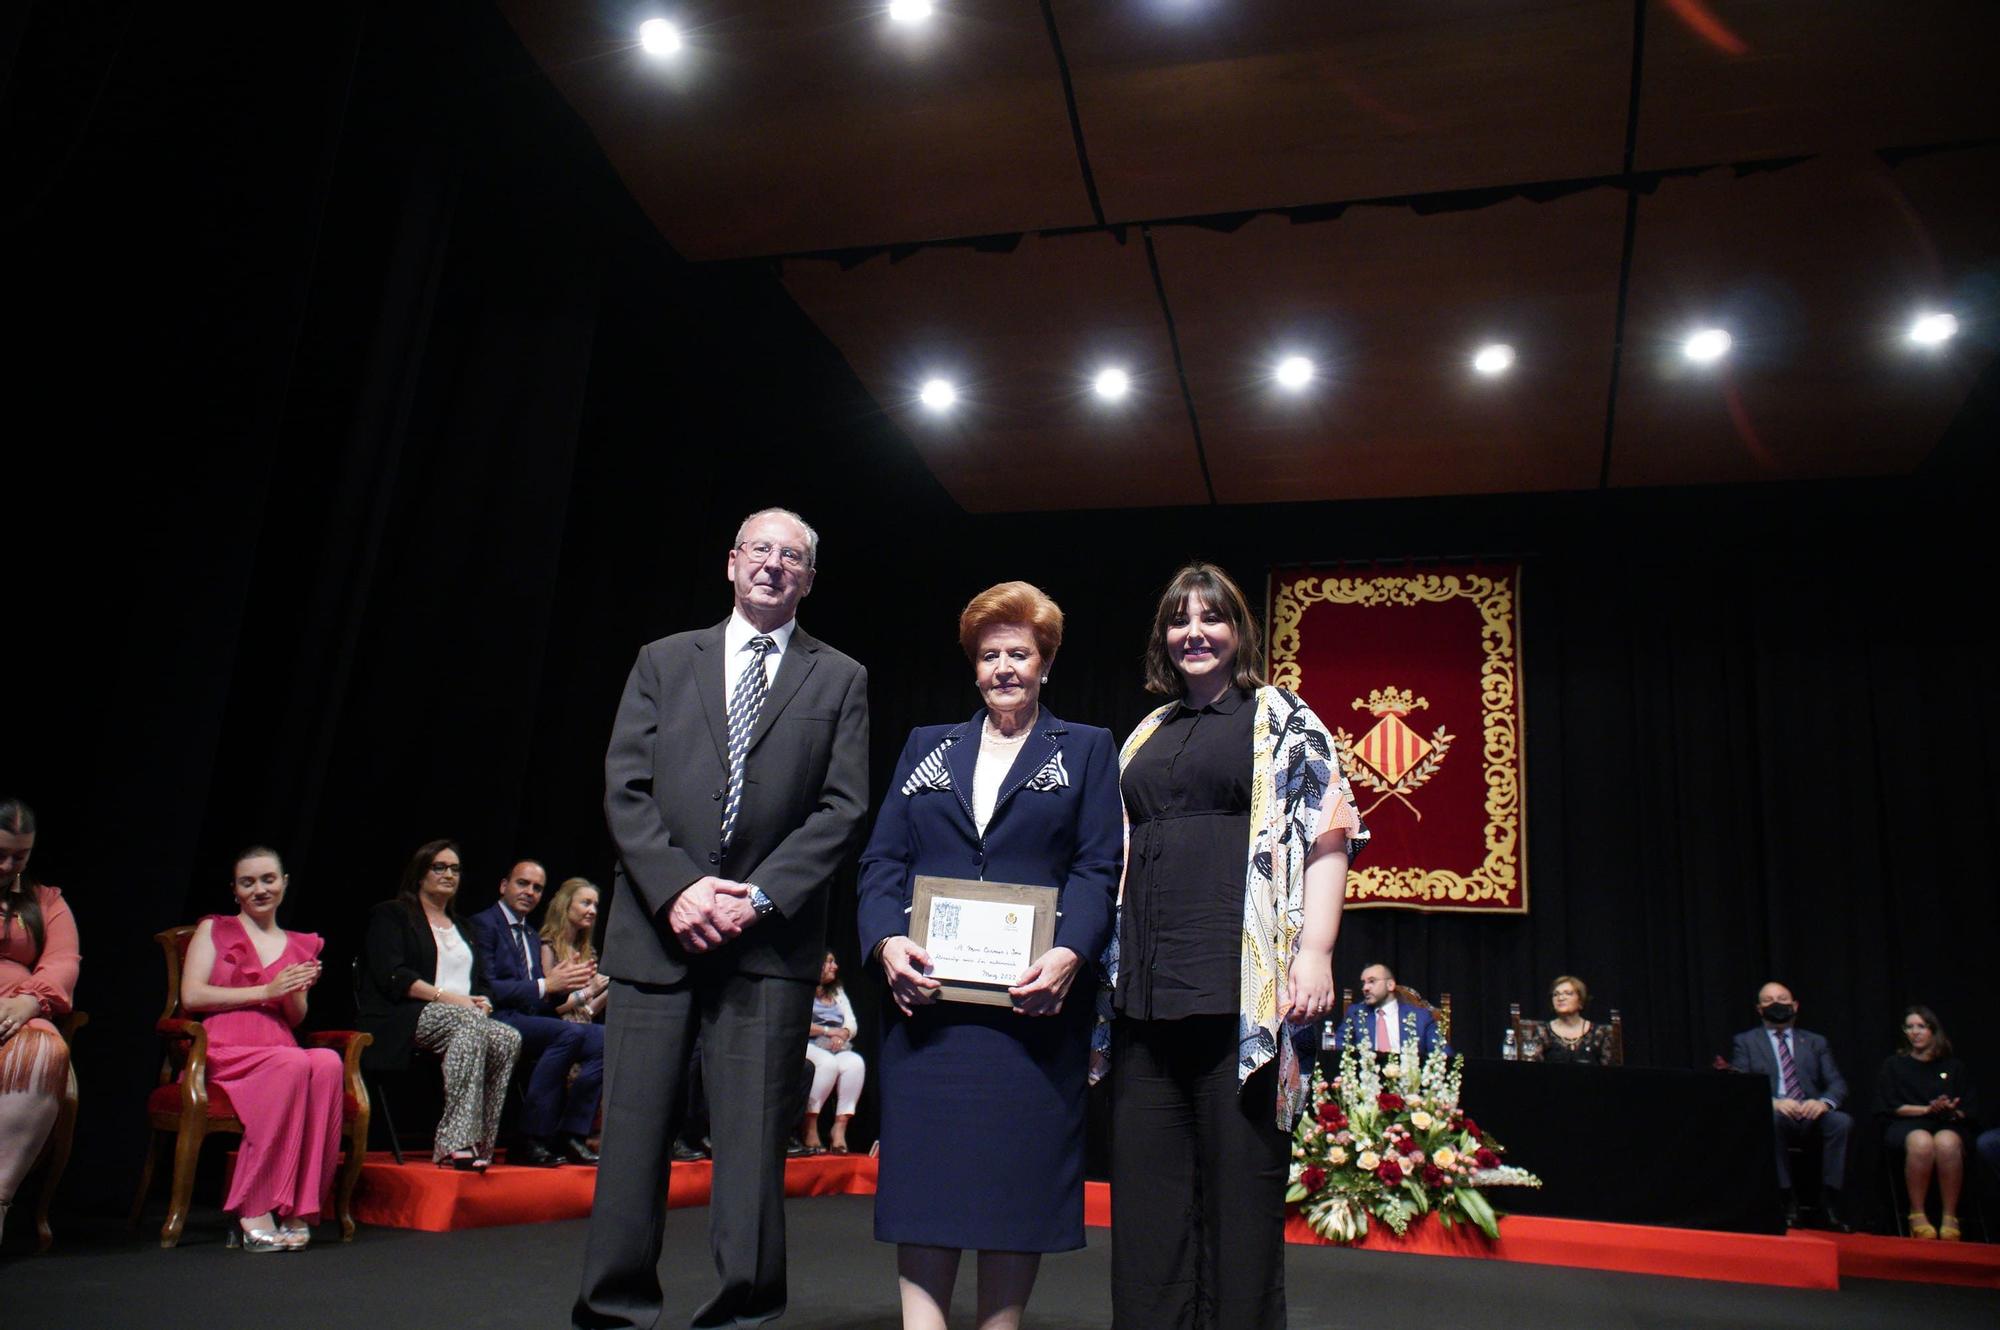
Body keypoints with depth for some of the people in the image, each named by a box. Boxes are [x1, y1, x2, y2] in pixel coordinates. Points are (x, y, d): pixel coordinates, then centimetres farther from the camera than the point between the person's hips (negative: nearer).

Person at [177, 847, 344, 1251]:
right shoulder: (214, 929, 17)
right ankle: (254, 1211, -32)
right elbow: (192, 995, 2)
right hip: (223, 1053, -3)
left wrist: (296, 993, -3)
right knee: (294, 1064, -37)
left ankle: (299, 1209, -33)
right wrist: (265, 991, -5)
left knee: (329, 1063, -34)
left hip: (281, 1049, 3)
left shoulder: (302, 946, 25)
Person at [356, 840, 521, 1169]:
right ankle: (458, 1141, -41)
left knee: (509, 1039, -28)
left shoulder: (462, 928, 30)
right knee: (469, 1021, -37)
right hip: (405, 1017, -6)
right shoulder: (391, 915, 10)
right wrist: (446, 997, -16)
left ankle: (465, 1141, -31)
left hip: (465, 1018, 6)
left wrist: (483, 1001, -1)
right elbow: (391, 977, -6)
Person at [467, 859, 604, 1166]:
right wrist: (546, 984, -16)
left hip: (530, 1020, 8)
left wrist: (567, 983, 1)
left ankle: (569, 1136, -15)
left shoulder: (533, 937, 26)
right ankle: (530, 1140, -28)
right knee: (570, 1032, -33)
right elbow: (485, 989, -14)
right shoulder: (483, 924, -1)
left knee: (603, 1040, -15)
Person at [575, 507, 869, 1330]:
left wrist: (760, 896, -11)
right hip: (657, 924, 1)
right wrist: (677, 886, -10)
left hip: (770, 937, -1)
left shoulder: (839, 681, 9)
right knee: (634, 1129, 4)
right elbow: (625, 788, 4)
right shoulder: (663, 661, 13)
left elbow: (843, 809, 1)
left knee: (752, 1134, 2)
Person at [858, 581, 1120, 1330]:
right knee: (923, 1175, 1)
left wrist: (1070, 953, -18)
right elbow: (881, 861, 9)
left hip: (1032, 998, -2)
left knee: (1018, 1178, 2)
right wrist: (887, 940, -10)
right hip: (927, 994, 2)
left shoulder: (1086, 750, 11)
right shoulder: (926, 748, 17)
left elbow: (1098, 869, 0)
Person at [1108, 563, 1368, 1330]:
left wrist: (1315, 951, -14)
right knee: (1146, 1180, 7)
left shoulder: (1283, 719, 5)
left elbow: (1327, 835, -3)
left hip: (1242, 981, -5)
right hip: (1147, 985, 6)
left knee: (1238, 1178, -2)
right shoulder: (1146, 737, 21)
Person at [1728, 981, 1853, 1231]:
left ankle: (1829, 1204, -22)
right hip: (1773, 1114, -3)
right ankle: (1786, 1201, -25)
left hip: (1810, 1115, 3)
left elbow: (1837, 1084, 11)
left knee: (1842, 1121, -30)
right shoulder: (1745, 1042, 14)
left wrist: (1823, 1102, -14)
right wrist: (1773, 1102, -20)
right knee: (1769, 1119, -38)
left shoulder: (1815, 1042, 22)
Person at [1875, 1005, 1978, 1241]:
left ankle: (1950, 1217, -28)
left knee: (1947, 1143, -38)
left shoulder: (1953, 1067, 20)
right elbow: (1888, 1106, 5)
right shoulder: (1893, 1064, 16)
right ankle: (1917, 1215, -28)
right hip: (1905, 1125, -1)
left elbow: (1971, 1109, 13)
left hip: (1949, 1125, 1)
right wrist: (1928, 1109, -7)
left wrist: (1951, 1112, -10)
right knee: (1921, 1142, -39)